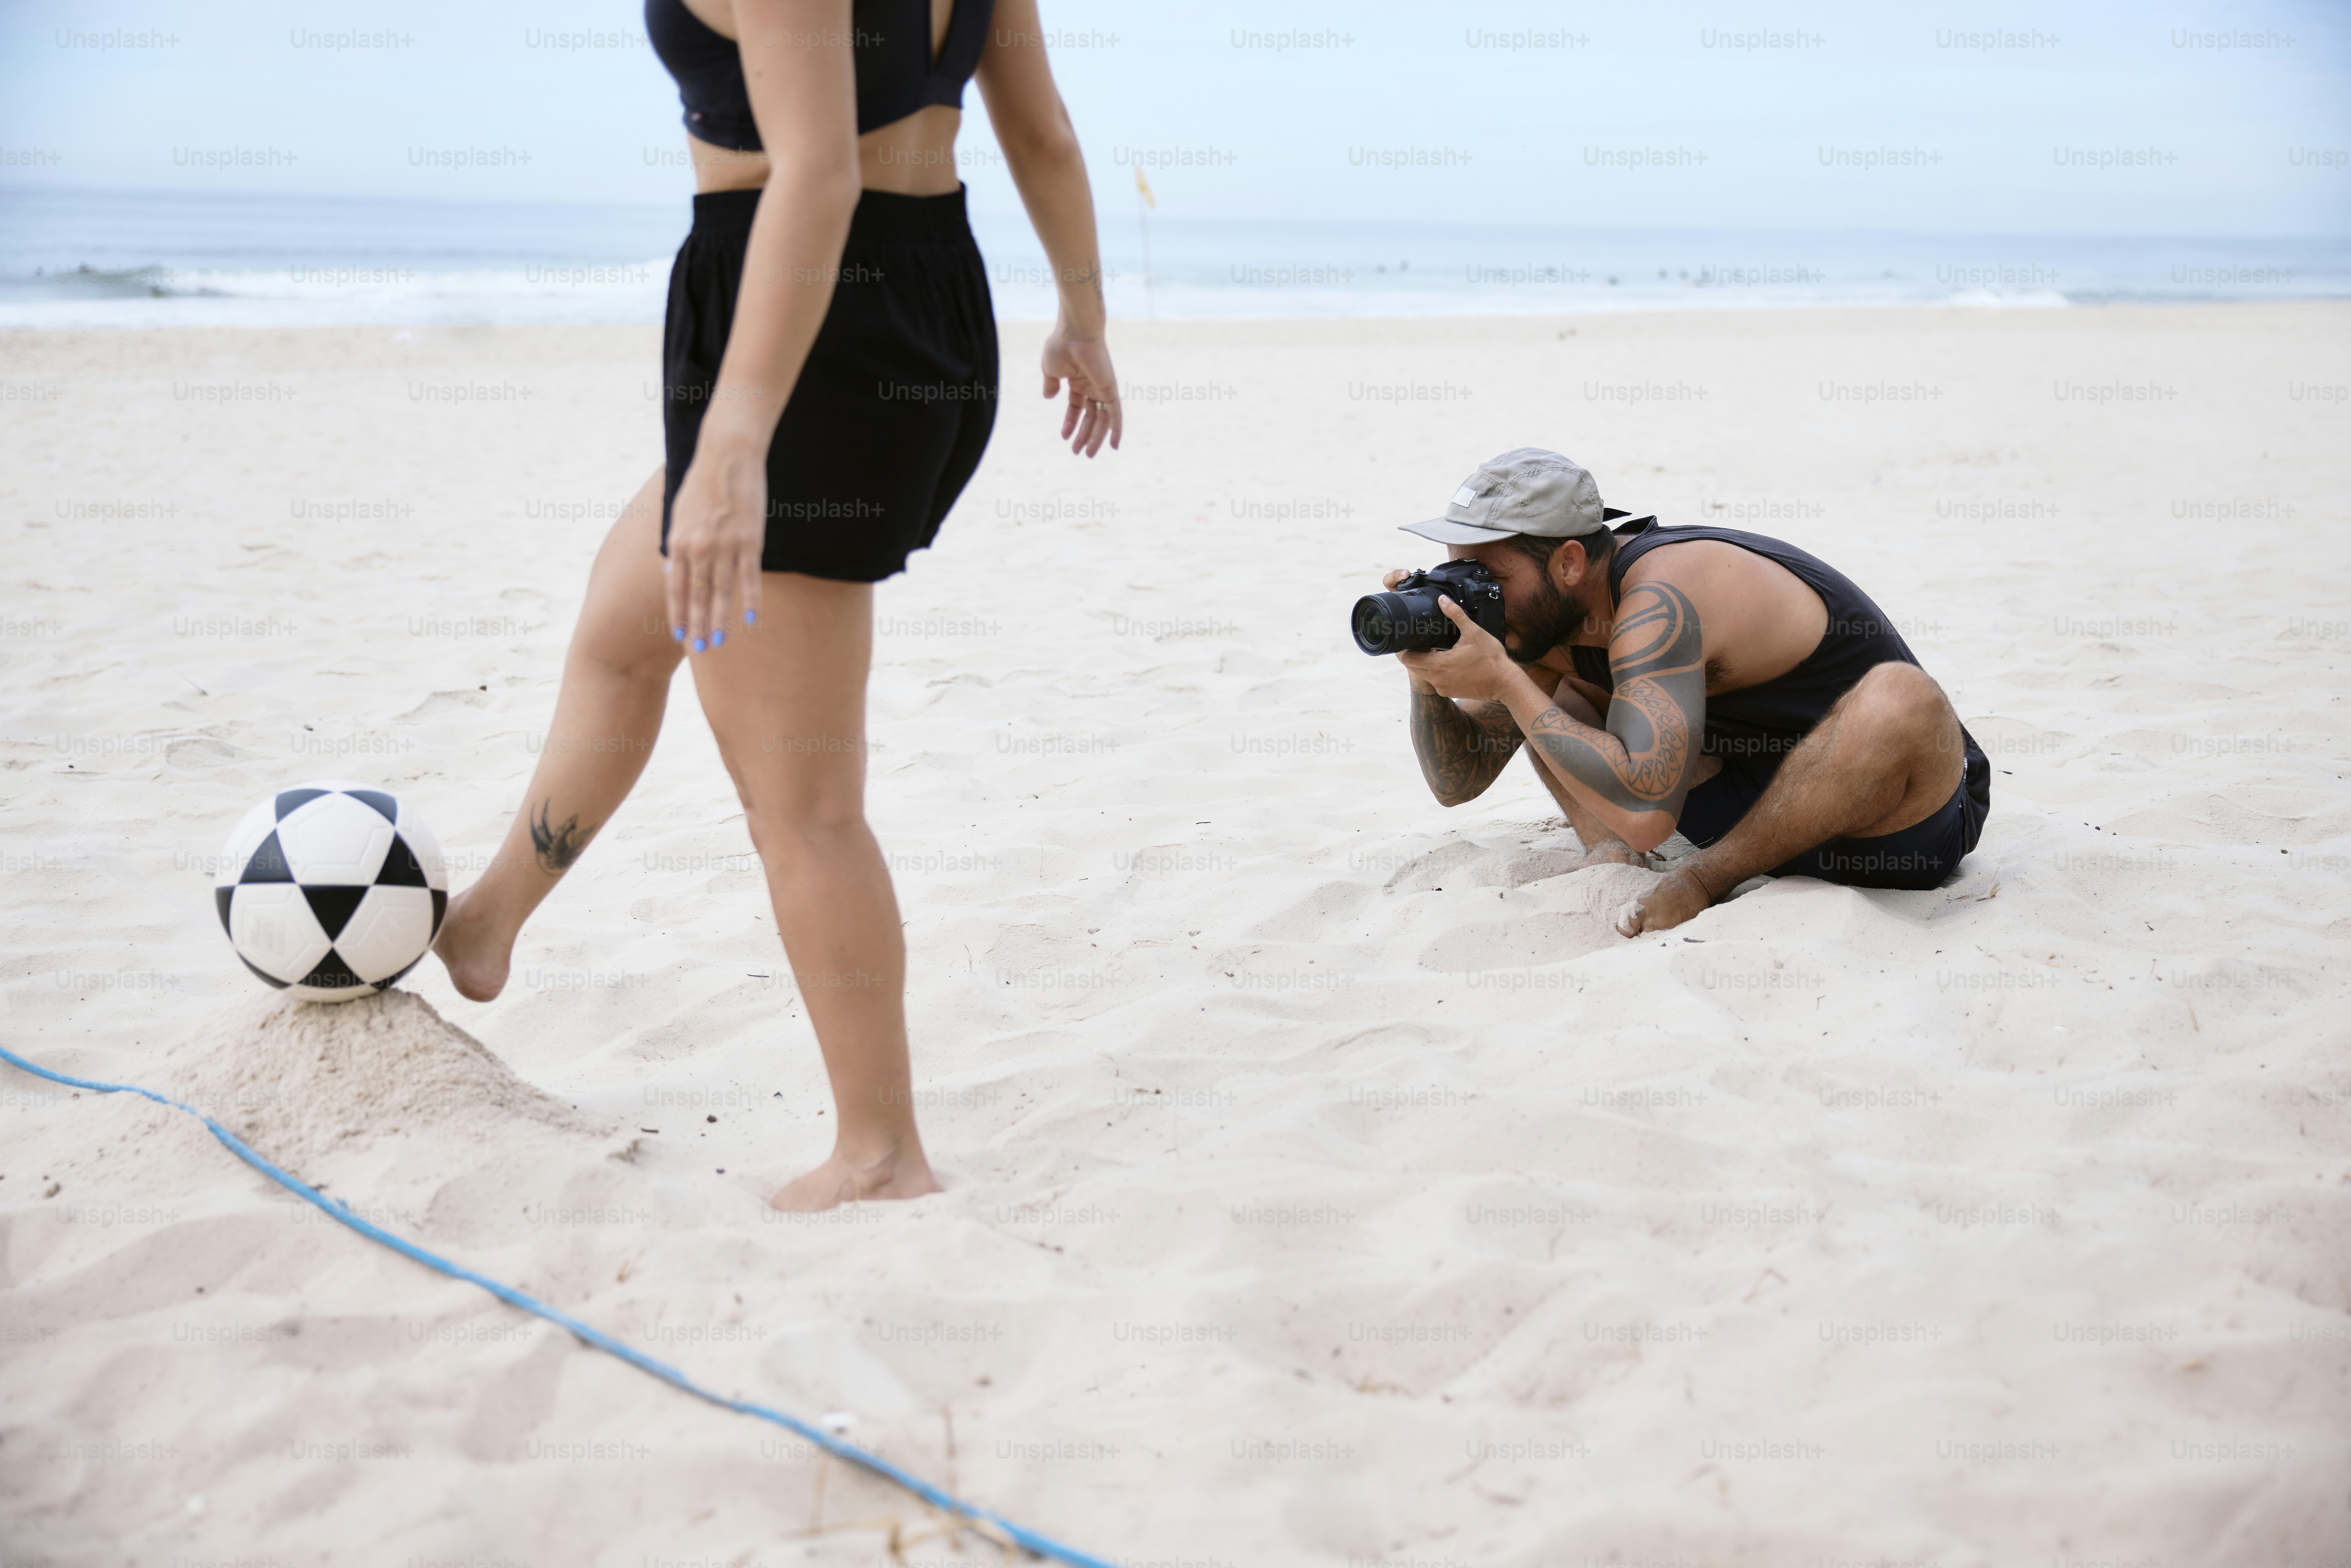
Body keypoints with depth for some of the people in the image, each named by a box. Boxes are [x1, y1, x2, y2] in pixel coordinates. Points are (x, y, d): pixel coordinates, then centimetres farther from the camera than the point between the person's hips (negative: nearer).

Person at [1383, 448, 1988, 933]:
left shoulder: (1659, 599, -31)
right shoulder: (1550, 611, -4)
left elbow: (1646, 813, -42)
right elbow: (1458, 780, 3)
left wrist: (1505, 683, -35)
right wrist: (1427, 679, -16)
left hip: (1903, 813, -7)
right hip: (1756, 791, 7)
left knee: (1901, 698, -42)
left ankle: (1700, 878, -24)